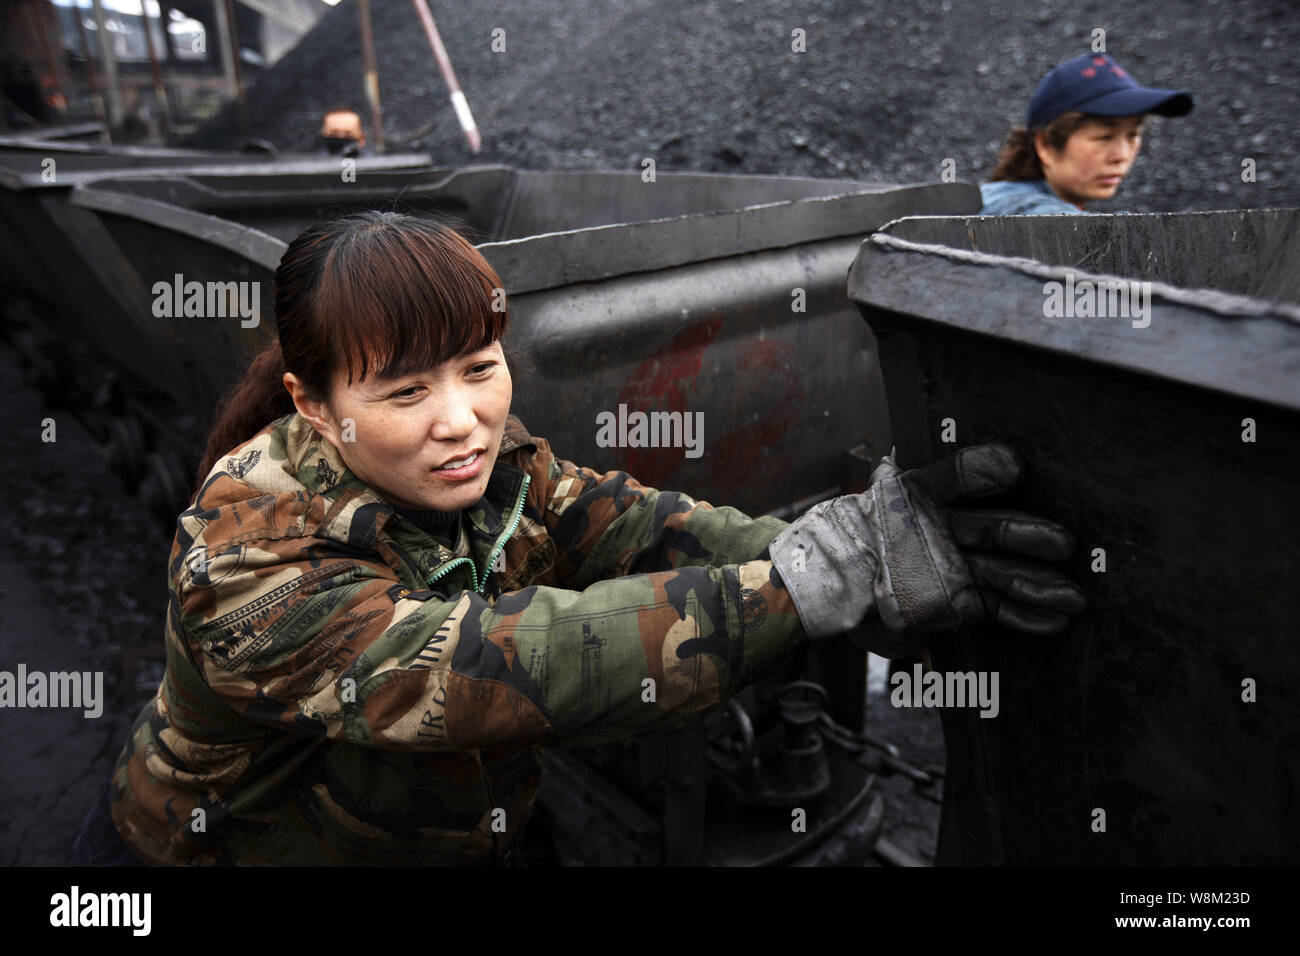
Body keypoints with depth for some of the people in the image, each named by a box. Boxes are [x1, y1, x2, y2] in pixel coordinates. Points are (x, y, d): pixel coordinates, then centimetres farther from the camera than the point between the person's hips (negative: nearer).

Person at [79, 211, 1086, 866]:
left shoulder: (495, 458, -14)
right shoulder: (247, 565, -31)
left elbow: (634, 527, -28)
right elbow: (515, 666, -43)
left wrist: (861, 547, -44)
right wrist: (830, 569, -49)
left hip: (458, 839, 5)